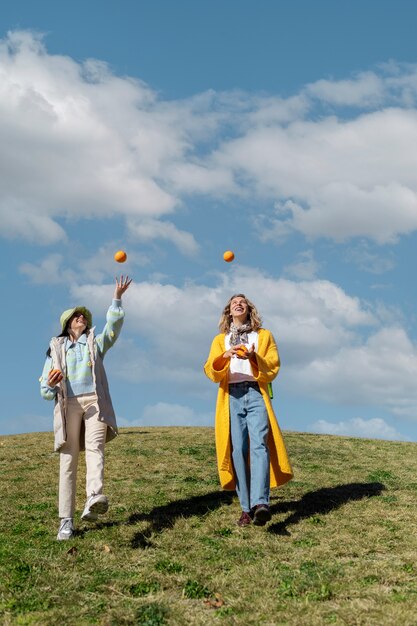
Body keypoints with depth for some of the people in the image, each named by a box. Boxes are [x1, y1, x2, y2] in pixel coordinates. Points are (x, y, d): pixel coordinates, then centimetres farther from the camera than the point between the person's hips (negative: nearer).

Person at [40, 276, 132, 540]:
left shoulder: (96, 342, 22)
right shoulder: (56, 347, 19)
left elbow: (113, 327, 2)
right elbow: (45, 389, 15)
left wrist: (117, 299, -10)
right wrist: (50, 385, -9)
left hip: (95, 401, 0)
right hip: (68, 404, 1)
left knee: (95, 447, -25)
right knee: (68, 459, -6)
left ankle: (94, 499, -48)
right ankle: (66, 521, -6)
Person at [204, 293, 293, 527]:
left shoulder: (263, 336, 18)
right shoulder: (220, 340, 20)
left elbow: (273, 368, 6)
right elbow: (211, 372, 5)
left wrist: (254, 358, -13)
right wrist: (225, 356, -16)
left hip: (256, 395, -1)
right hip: (231, 398, 2)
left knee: (259, 444, -20)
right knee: (238, 450, -7)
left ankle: (261, 503, -33)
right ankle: (247, 508, -5)